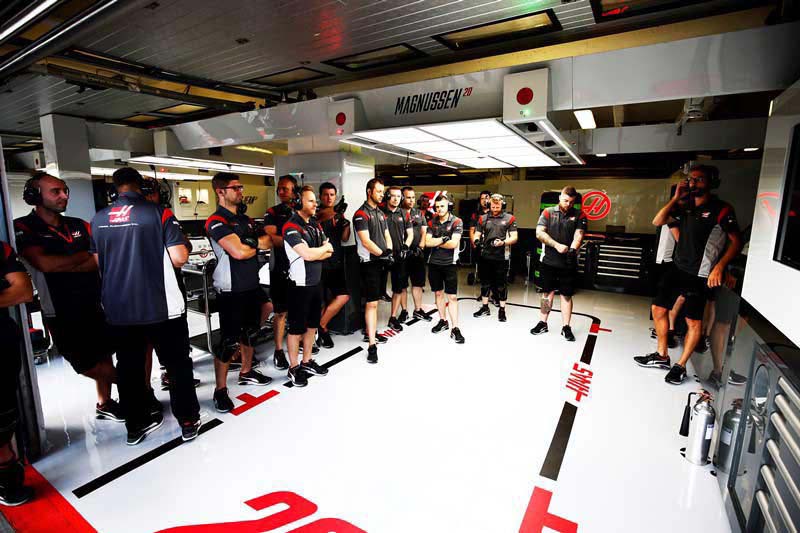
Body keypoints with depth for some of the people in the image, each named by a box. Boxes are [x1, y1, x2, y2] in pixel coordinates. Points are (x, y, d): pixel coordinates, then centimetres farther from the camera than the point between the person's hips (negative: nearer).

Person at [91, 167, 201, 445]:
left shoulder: (98, 220, 4)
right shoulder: (159, 213, -11)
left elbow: (97, 262, 14)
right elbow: (179, 258, -16)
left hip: (118, 309, 4)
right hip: (162, 306, -4)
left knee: (129, 367, 17)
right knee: (177, 364, 10)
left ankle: (136, 425, 30)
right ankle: (188, 422, 19)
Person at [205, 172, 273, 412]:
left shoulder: (245, 219, 13)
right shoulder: (216, 222, -13)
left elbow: (269, 242, 7)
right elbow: (239, 252, -24)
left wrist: (251, 242, -13)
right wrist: (258, 244, -5)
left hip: (252, 286, 8)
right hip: (231, 291, -8)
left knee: (250, 332, 19)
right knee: (229, 341, -2)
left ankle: (246, 372, 37)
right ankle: (220, 390, 12)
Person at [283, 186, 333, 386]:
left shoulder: (315, 224, 10)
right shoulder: (291, 227, -15)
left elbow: (329, 252, 6)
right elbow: (308, 254, -26)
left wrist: (314, 252, -13)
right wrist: (324, 248, -6)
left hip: (316, 282, 8)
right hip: (300, 285, -8)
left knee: (312, 324, 16)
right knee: (296, 327, 4)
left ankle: (307, 362, 31)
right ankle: (294, 368, 19)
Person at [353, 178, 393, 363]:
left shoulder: (381, 213, 16)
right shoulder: (361, 214, -10)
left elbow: (387, 235, 14)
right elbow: (365, 241, -17)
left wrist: (389, 251, -4)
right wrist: (383, 253, -18)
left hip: (382, 262, 8)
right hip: (369, 262, -8)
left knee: (376, 300, 15)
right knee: (371, 303, -9)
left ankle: (372, 333, 29)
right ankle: (372, 345, -7)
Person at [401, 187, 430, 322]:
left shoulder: (420, 213, 14)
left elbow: (424, 232, 10)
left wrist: (420, 247, -6)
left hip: (418, 253, 4)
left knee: (418, 282, 9)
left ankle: (418, 310, 21)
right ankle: (404, 311, 15)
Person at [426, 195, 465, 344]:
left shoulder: (456, 222, -6)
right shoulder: (432, 222, 6)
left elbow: (453, 243, -17)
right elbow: (427, 242, -4)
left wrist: (435, 242, -9)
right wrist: (443, 239, -15)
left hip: (449, 263, -4)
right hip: (434, 263, 4)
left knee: (452, 296, -3)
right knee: (438, 293, 14)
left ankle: (455, 329, 1)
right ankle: (443, 321, 29)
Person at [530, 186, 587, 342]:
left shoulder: (579, 215, 4)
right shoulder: (548, 212, 4)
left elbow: (578, 235, -9)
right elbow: (539, 233, -6)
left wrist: (572, 250, -28)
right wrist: (557, 245, -16)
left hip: (568, 263, 0)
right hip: (548, 261, 0)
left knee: (566, 295, 4)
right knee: (548, 292, 10)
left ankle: (566, 327, 13)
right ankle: (542, 323, 20)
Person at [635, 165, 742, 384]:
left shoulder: (721, 209, -9)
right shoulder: (685, 207, 9)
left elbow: (736, 241, -10)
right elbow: (657, 221, 4)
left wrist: (719, 267, -21)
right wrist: (676, 197, -2)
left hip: (699, 274, -6)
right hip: (677, 267, 6)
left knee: (693, 321, 3)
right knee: (658, 308, 9)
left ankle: (680, 366, 15)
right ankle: (661, 356, 23)